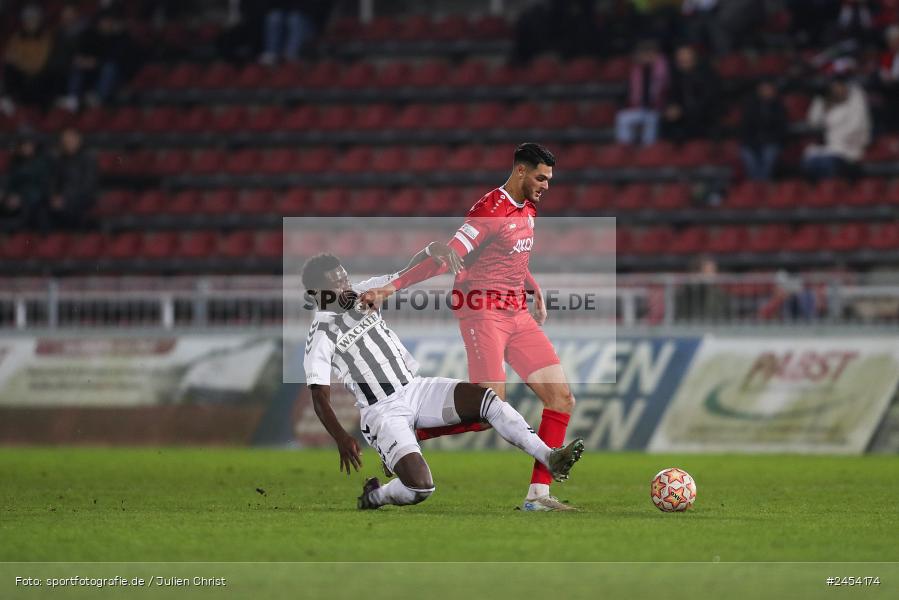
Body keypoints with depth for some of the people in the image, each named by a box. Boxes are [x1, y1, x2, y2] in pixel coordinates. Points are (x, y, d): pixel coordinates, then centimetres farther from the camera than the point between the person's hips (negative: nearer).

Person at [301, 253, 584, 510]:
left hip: (416, 389, 6)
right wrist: (342, 440, -29)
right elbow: (320, 400, -15)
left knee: (487, 399, -16)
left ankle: (550, 458, -18)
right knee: (420, 486, -23)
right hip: (383, 412, -6)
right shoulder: (321, 336, -10)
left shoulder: (361, 295, 8)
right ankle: (374, 497, 9)